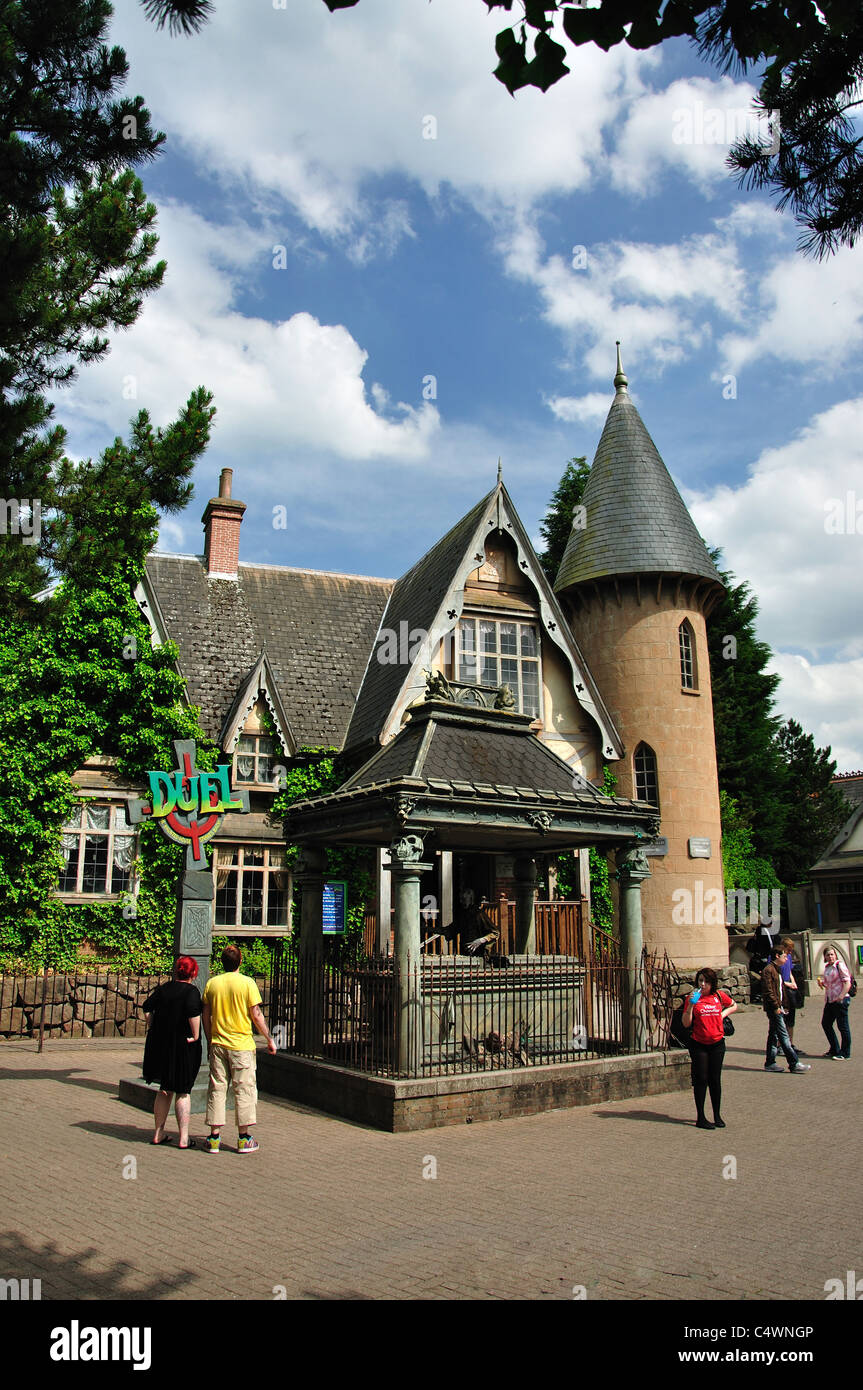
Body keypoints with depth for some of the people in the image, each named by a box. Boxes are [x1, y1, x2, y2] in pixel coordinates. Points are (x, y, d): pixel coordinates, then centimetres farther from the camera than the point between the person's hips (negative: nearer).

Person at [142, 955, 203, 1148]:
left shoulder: (163, 989, 5)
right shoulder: (191, 991, -13)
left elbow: (147, 1008, 3)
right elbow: (193, 1012, -27)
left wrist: (152, 1030, 9)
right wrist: (195, 1036, -17)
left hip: (160, 1045, 5)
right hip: (184, 1046, -5)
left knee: (164, 1090, 18)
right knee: (182, 1092, 4)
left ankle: (158, 1134, 24)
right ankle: (184, 1138, 6)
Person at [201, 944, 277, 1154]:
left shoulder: (212, 983, 2)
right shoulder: (247, 983, -8)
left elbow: (206, 1015, 7)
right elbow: (256, 1015, -7)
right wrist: (269, 1039, 3)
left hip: (217, 1044, 3)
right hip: (242, 1045, -3)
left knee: (216, 1089, 10)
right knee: (244, 1090, 4)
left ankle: (214, 1137, 12)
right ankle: (244, 1139, 7)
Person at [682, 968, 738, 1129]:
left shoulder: (719, 995, 2)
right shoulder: (693, 998, -4)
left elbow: (734, 1006, 23)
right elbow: (686, 1024, -8)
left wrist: (723, 1014, 4)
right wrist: (691, 1004, -20)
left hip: (717, 1043, 2)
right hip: (698, 1044, -2)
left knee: (715, 1080, 8)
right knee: (701, 1080, 0)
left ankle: (717, 1116, 22)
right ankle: (700, 1118, 8)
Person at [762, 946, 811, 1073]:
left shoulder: (778, 969, 17)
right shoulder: (768, 970, -14)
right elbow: (768, 991, -19)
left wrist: (783, 1005, 17)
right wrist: (776, 1007, -19)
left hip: (778, 1008, 10)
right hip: (773, 1008, -10)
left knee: (774, 1034, 11)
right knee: (783, 1035, -7)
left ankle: (770, 1063, 16)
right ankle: (794, 1064, -6)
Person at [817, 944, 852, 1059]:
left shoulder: (840, 965, -10)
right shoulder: (827, 967, 14)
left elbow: (847, 983, -16)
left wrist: (841, 997, -24)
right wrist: (821, 983, 4)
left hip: (840, 1000, -9)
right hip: (829, 1000, 9)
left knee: (843, 1026, -1)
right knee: (825, 1024, 13)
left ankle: (845, 1053, 8)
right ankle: (835, 1050, 26)